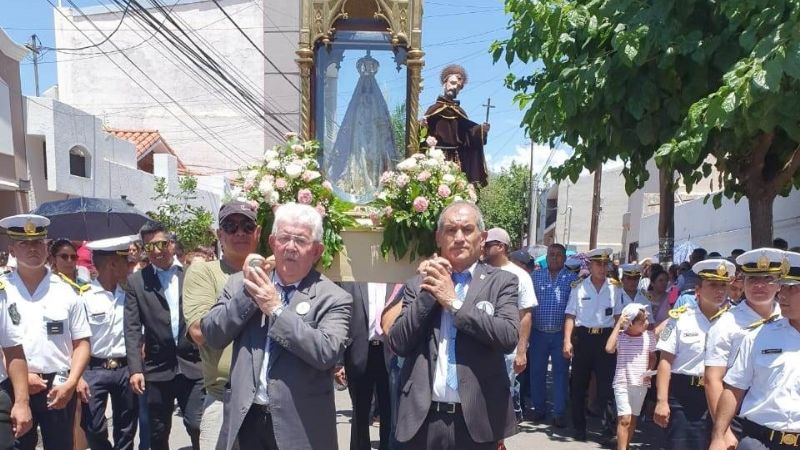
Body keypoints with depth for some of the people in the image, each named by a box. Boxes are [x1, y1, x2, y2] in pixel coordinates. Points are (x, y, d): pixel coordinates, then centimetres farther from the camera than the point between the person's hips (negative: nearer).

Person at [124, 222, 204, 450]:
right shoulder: (136, 281, 2)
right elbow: (132, 329, -2)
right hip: (157, 369, 1)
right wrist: (135, 369, -9)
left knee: (198, 427, -3)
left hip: (192, 365, -1)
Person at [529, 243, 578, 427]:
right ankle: (538, 408, 23)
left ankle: (559, 412, 14)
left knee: (561, 372, 4)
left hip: (561, 334, -1)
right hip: (539, 333, 1)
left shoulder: (572, 278, 3)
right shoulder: (536, 276, 6)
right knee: (537, 371, 8)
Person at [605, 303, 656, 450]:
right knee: (624, 419, -10)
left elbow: (652, 357, 13)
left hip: (641, 384, 4)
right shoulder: (620, 336, -11)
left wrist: (649, 371, -7)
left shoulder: (649, 336, -1)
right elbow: (609, 349, -30)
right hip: (622, 383, -4)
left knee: (633, 419, 14)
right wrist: (618, 324, -25)